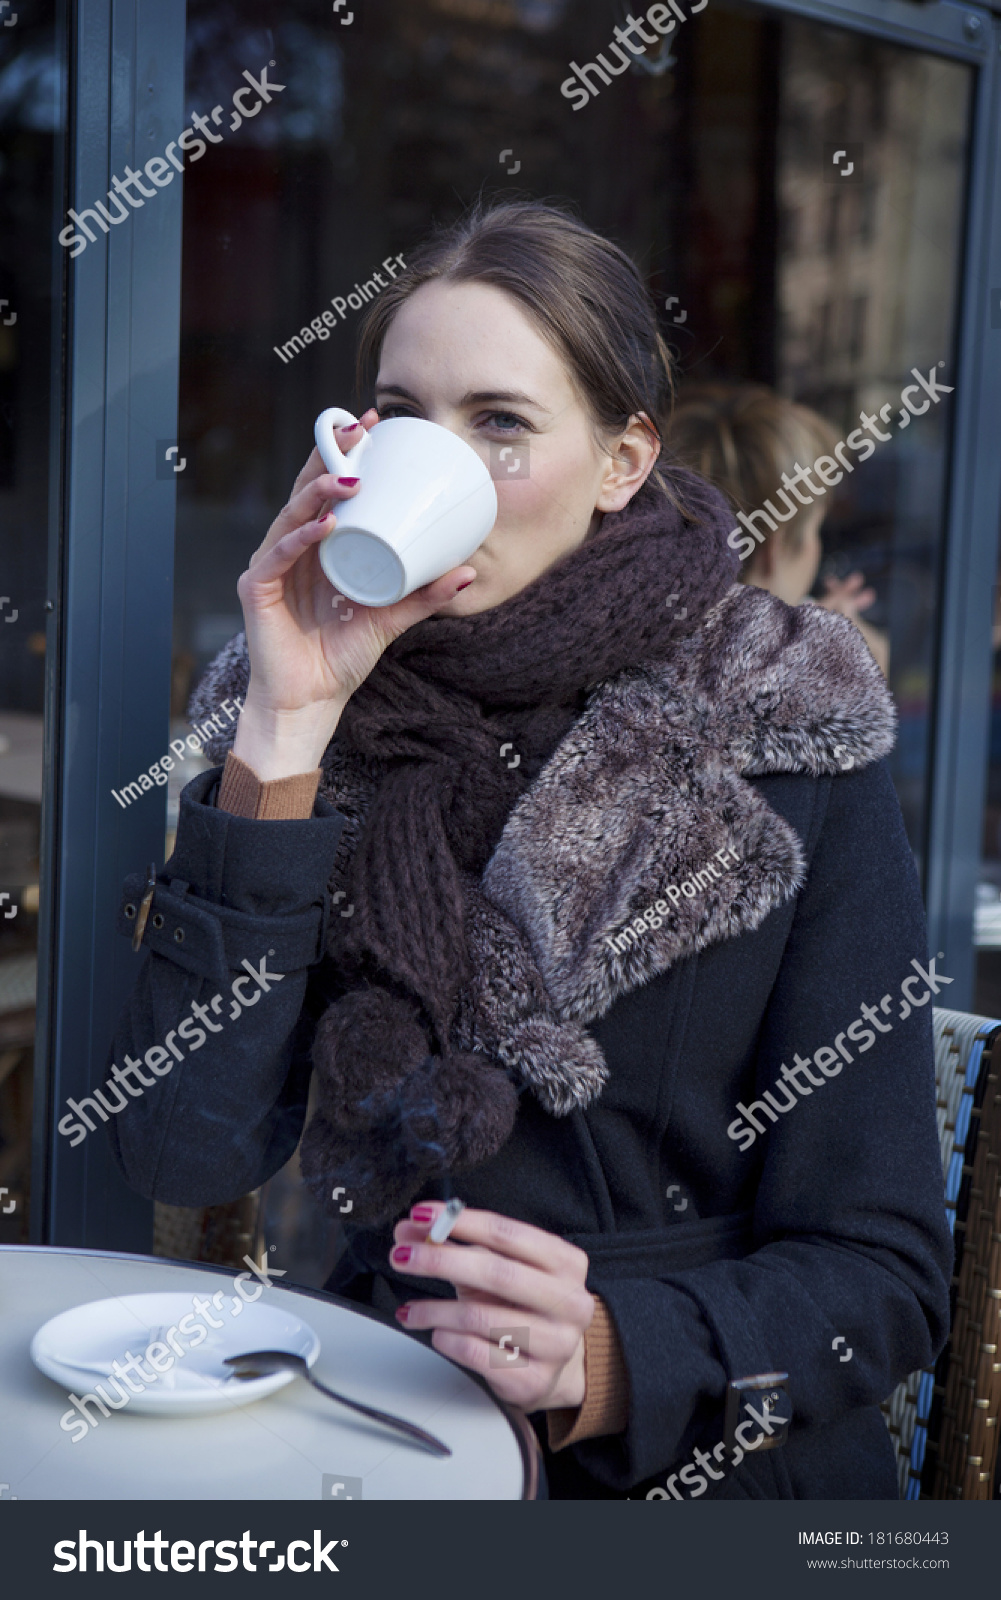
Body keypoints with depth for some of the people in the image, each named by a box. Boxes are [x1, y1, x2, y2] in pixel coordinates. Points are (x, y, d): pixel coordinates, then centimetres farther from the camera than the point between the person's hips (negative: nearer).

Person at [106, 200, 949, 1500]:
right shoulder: (320, 720, -1)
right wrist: (284, 738, -16)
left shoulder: (789, 752, -8)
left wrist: (607, 1362, -24)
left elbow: (883, 1270, -7)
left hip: (709, 1460, -1)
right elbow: (186, 1156, -11)